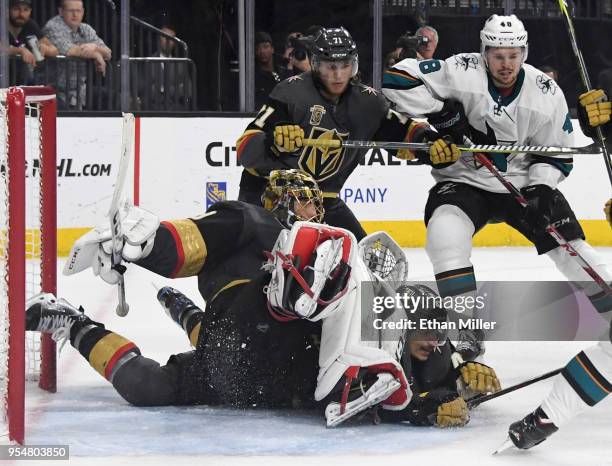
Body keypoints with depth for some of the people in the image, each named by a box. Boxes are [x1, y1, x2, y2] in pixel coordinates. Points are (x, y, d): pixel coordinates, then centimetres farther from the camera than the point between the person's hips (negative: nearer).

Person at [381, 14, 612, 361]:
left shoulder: (546, 93, -8)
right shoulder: (461, 72, -16)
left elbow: (558, 152, 2)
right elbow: (397, 77, -19)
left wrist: (541, 187, -15)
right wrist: (439, 111, -25)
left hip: (524, 182, 2)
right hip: (465, 180, -2)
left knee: (569, 243, -8)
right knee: (446, 229, -30)